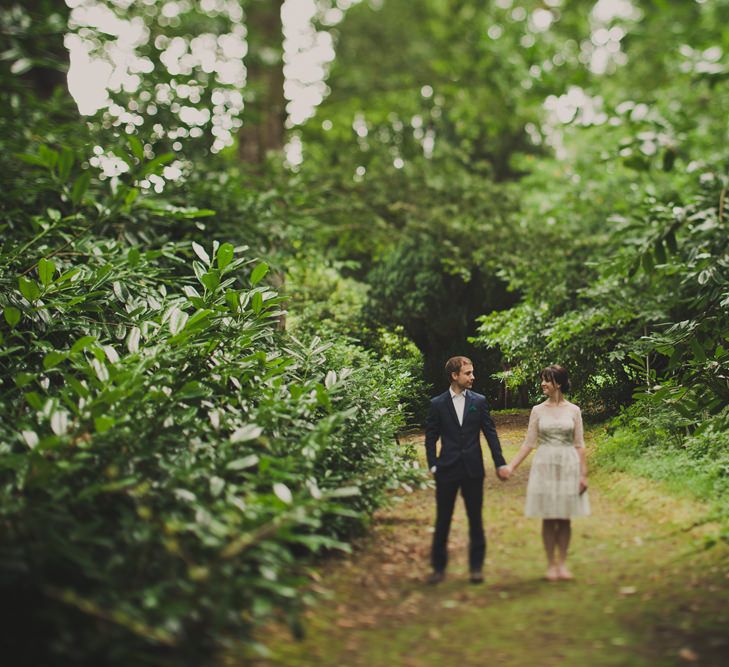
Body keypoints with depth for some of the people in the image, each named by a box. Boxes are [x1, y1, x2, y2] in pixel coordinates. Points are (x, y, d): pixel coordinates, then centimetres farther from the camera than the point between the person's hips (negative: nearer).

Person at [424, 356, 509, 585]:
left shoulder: (479, 401, 3)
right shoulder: (438, 404, 0)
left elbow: (490, 433, 3)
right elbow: (431, 437, 3)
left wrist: (500, 463, -1)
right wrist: (433, 466, -5)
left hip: (473, 469, 1)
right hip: (447, 470, -1)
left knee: (475, 520, 6)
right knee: (442, 521, 5)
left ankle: (476, 567, 17)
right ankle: (438, 567, 16)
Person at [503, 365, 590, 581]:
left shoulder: (573, 410, 1)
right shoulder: (538, 410, 3)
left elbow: (579, 445, 3)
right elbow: (529, 443, 3)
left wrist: (583, 474, -2)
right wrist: (511, 466, -5)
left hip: (568, 467, 0)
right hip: (545, 466, 0)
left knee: (564, 519, 5)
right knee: (548, 519, 3)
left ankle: (562, 563, 15)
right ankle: (551, 565, 13)